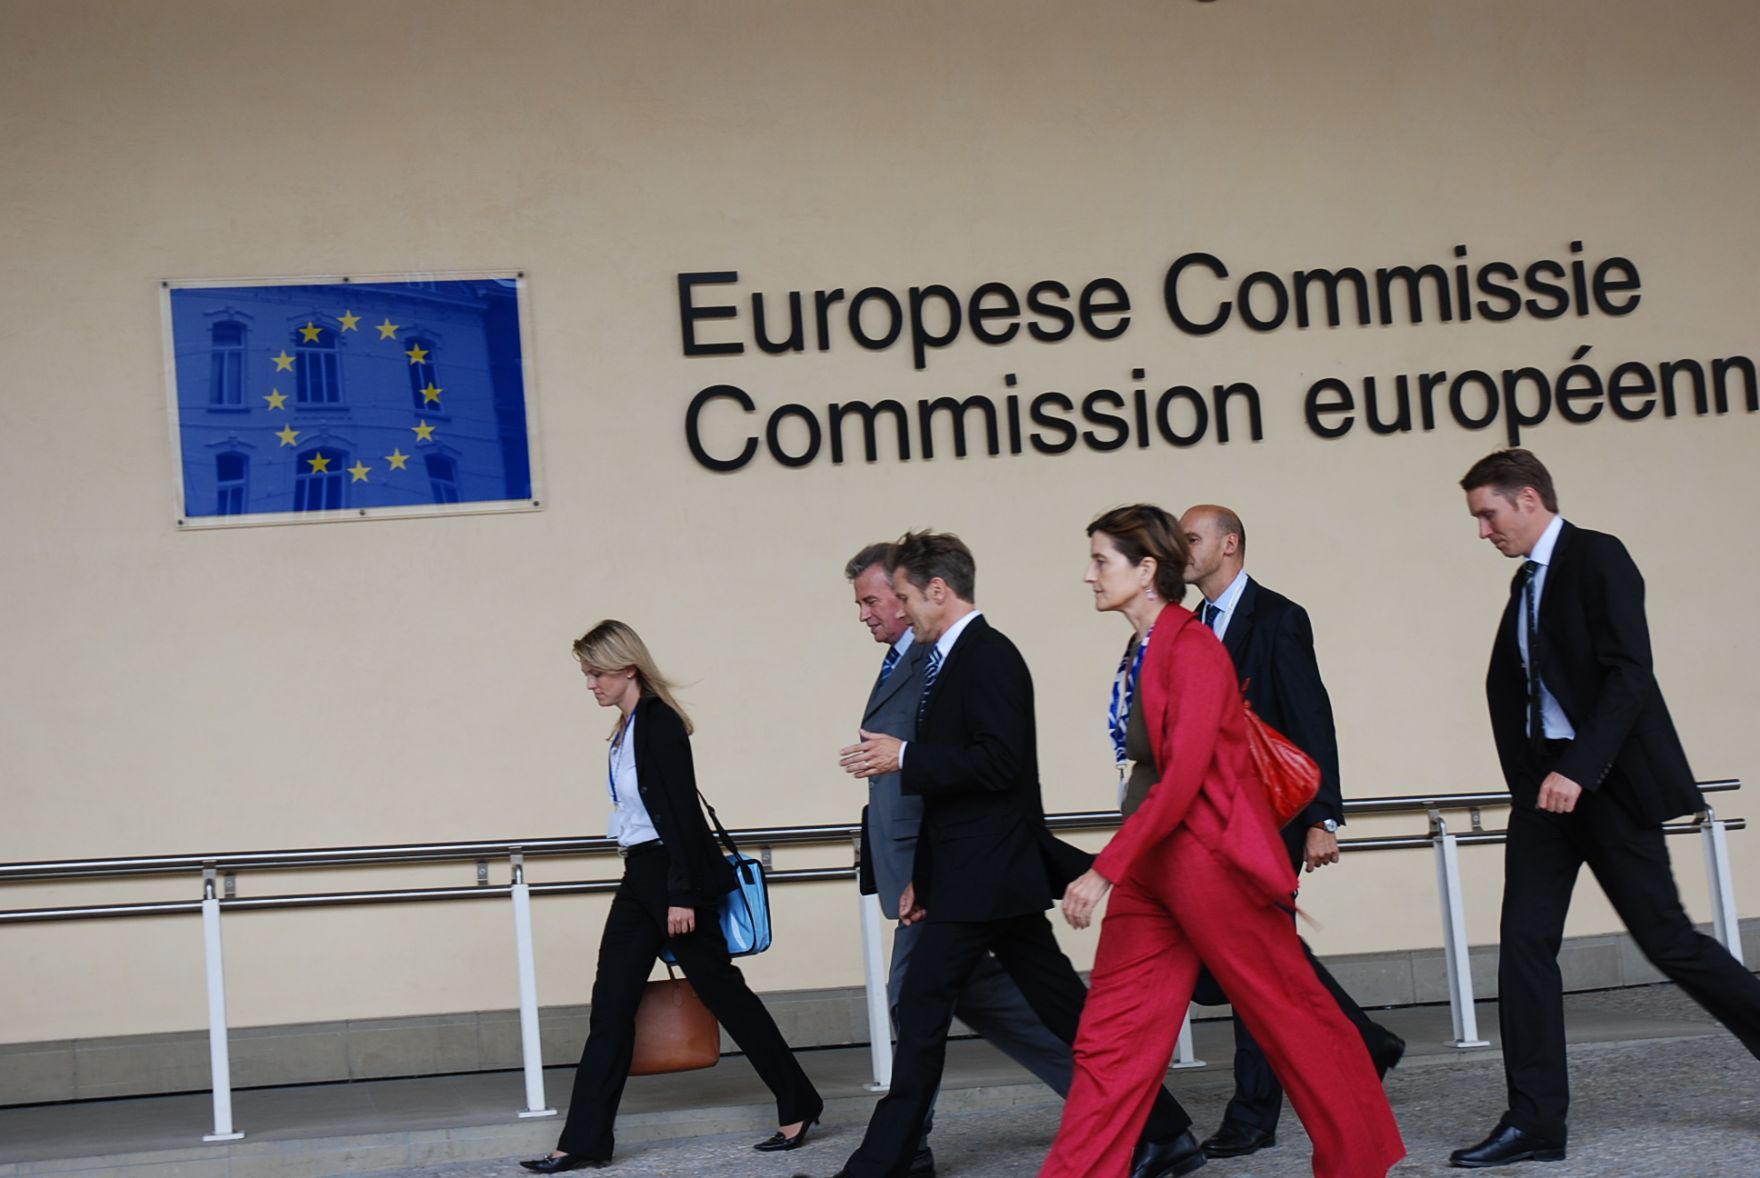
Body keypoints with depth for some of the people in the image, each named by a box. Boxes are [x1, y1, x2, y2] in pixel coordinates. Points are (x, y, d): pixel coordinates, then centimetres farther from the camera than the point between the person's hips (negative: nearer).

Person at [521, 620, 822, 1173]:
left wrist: (682, 894, -20)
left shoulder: (659, 722, -14)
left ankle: (797, 1106, 14)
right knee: (611, 1005, 5)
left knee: (721, 990, 0)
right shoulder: (628, 727, 11)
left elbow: (682, 811, -18)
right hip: (640, 877, 9)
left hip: (670, 875, -9)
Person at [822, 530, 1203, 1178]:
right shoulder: (953, 660, 17)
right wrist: (922, 877, 19)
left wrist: (904, 758, -18)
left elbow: (999, 762, -23)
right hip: (979, 876, 10)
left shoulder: (989, 656, -13)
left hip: (986, 876, -10)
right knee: (1066, 1010, 9)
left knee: (922, 1005, -7)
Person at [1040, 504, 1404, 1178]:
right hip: (1153, 862, 8)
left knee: (1287, 1012, 5)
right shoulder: (1142, 651, 10)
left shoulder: (1192, 650, -16)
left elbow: (1181, 778, -23)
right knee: (1110, 1036, 5)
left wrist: (1105, 870, -24)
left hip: (1212, 858, -8)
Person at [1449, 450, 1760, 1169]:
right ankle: (1535, 1121, 0)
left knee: (1665, 938, -4)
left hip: (1607, 781, -7)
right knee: (1525, 942, -1)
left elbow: (1629, 674, -19)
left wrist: (1577, 770, -26)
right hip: (1548, 781, 8)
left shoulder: (1598, 558, -9)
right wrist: (1528, 779, 7)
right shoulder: (1528, 582, 15)